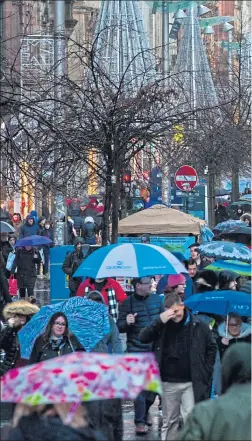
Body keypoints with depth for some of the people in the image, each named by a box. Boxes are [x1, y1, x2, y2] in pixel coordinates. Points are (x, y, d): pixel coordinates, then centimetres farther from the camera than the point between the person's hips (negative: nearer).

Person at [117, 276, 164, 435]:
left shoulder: (157, 299, 8)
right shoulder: (127, 303, -3)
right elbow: (119, 327, -3)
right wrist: (127, 322, -23)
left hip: (156, 349, 4)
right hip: (137, 350, -4)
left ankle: (146, 411, 33)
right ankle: (140, 421, 0)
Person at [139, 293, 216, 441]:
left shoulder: (199, 326, -2)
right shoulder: (162, 325, 2)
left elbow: (211, 348, 8)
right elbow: (143, 338, -9)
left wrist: (206, 371, 2)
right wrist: (160, 321, -21)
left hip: (192, 382, -2)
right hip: (168, 383, 2)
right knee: (169, 422, 10)